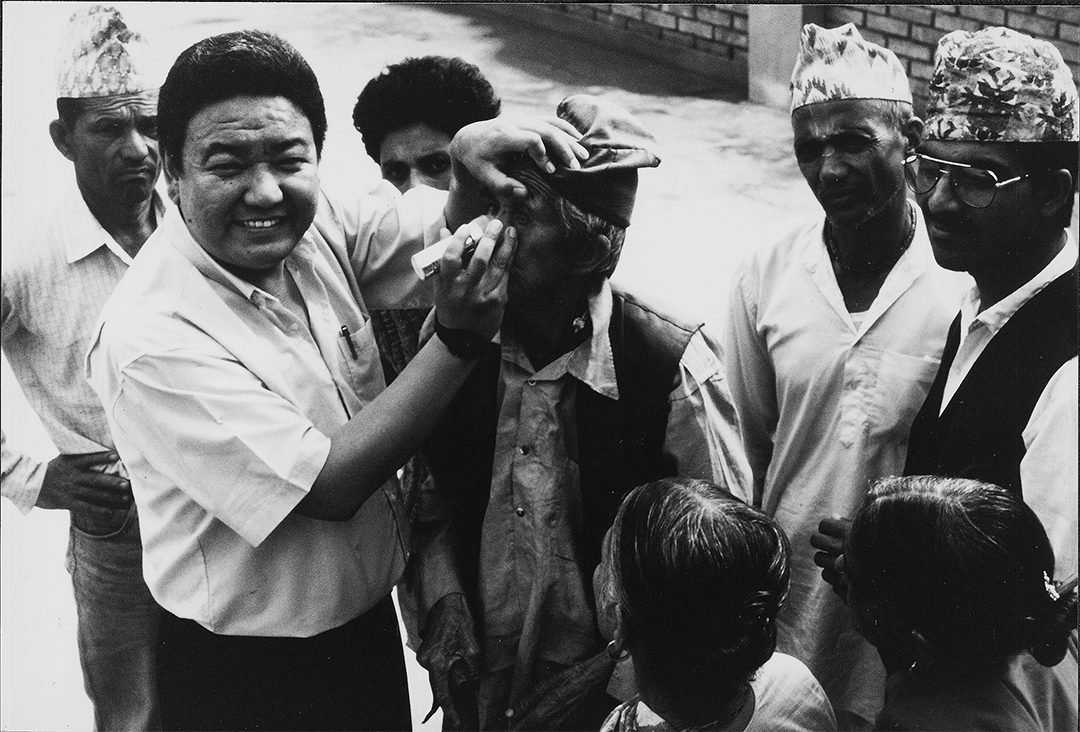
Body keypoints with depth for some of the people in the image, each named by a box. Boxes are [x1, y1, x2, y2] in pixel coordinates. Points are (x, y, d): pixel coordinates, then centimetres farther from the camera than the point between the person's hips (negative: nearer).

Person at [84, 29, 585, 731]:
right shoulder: (151, 339, -28)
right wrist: (458, 338, -31)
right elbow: (328, 486, -28)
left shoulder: (315, 228, -9)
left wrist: (475, 152, -20)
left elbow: (451, 219, 3)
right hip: (246, 674, -6)